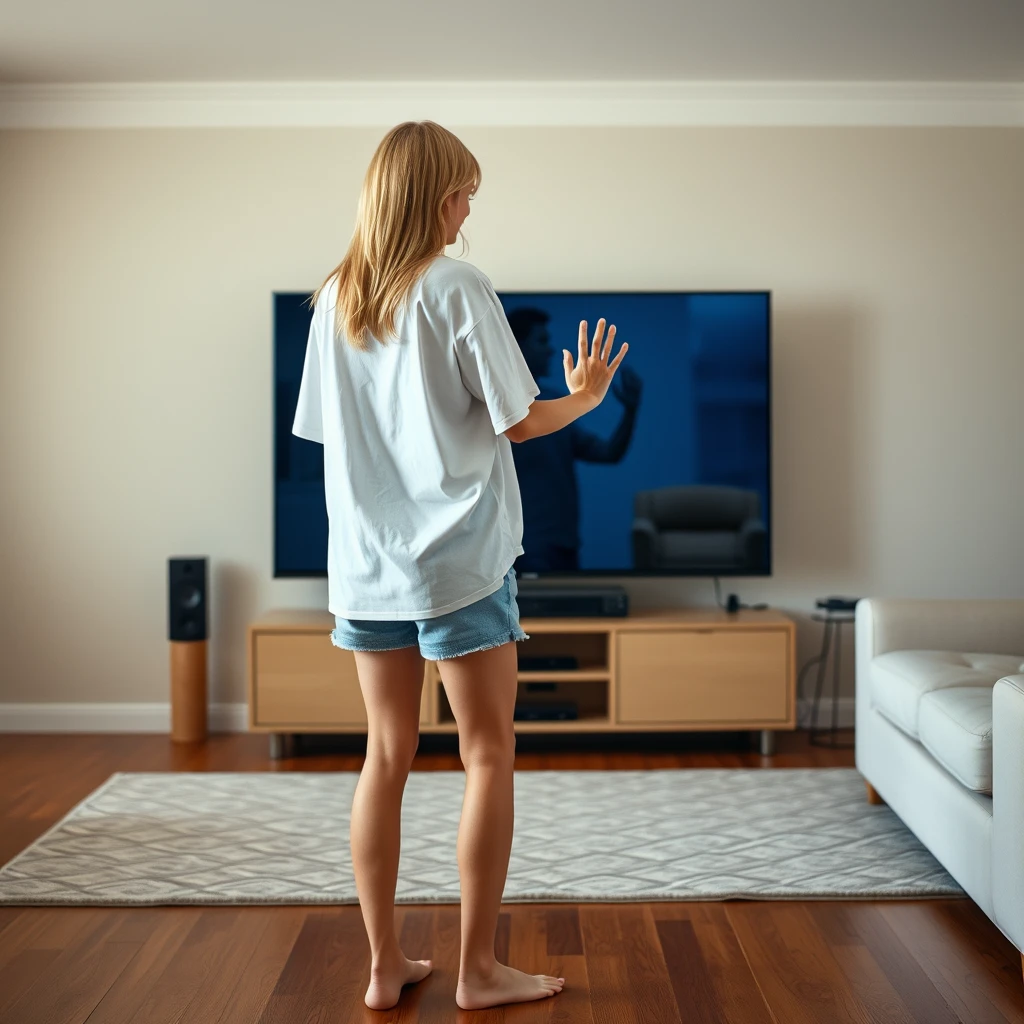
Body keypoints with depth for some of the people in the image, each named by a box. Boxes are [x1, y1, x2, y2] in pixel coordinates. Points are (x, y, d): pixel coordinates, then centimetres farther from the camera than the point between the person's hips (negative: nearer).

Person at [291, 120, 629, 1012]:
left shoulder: (333, 299, 8)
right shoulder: (458, 287, -9)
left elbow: (325, 430, 12)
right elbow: (518, 421, -8)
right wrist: (586, 396, 10)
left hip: (368, 562, 6)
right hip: (459, 556, -6)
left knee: (386, 755, 11)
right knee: (488, 754, 5)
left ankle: (386, 965, 19)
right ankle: (478, 969, 13)